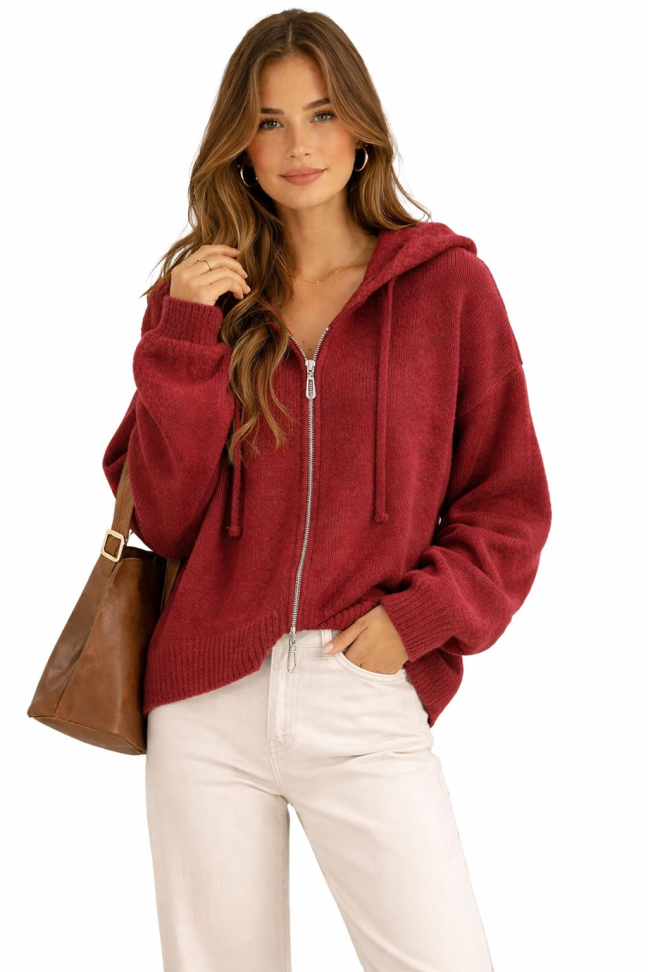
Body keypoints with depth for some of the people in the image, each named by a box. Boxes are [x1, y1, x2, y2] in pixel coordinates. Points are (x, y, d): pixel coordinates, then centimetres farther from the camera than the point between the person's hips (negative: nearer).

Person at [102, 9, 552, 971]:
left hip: (368, 703, -2)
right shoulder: (199, 296, 8)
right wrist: (187, 339, -8)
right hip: (208, 703, 2)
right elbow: (165, 518, 1)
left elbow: (511, 503, 4)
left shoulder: (447, 284, 3)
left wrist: (419, 615, -10)